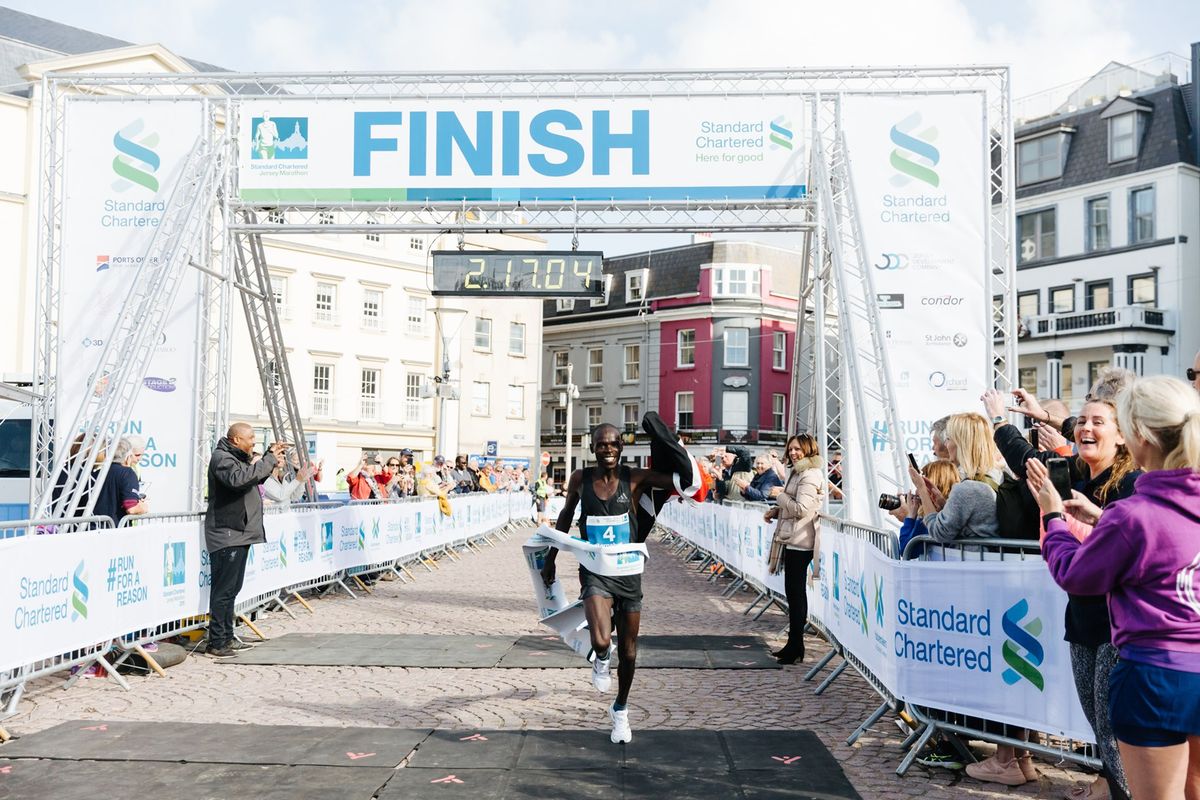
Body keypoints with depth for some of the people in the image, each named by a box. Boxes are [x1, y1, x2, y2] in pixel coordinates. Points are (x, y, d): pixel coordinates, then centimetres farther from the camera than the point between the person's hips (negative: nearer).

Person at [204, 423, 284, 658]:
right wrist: (269, 460, -24)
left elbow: (256, 478, 27)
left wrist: (271, 457, 13)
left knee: (232, 588, 15)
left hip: (239, 533, 11)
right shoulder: (221, 458, -12)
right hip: (226, 535, -11)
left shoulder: (237, 457, 20)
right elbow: (240, 479, -30)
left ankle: (227, 638, 22)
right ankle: (216, 643, -4)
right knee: (223, 590, -8)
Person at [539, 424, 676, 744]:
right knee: (600, 641, -24)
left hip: (629, 573, 1)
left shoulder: (635, 478, -9)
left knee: (629, 650, 12)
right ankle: (602, 658, 15)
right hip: (594, 572, -1)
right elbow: (566, 516, 13)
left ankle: (620, 710, 37)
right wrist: (550, 559, 18)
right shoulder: (581, 479, -4)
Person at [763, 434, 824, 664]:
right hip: (793, 539, 10)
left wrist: (780, 495, -8)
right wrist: (776, 511, 10)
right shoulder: (798, 472, 19)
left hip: (799, 541, -10)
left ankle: (795, 647, -2)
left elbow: (801, 509, -19)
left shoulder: (809, 475, -13)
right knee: (795, 591, 13)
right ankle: (794, 645, 20)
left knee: (794, 592, -7)